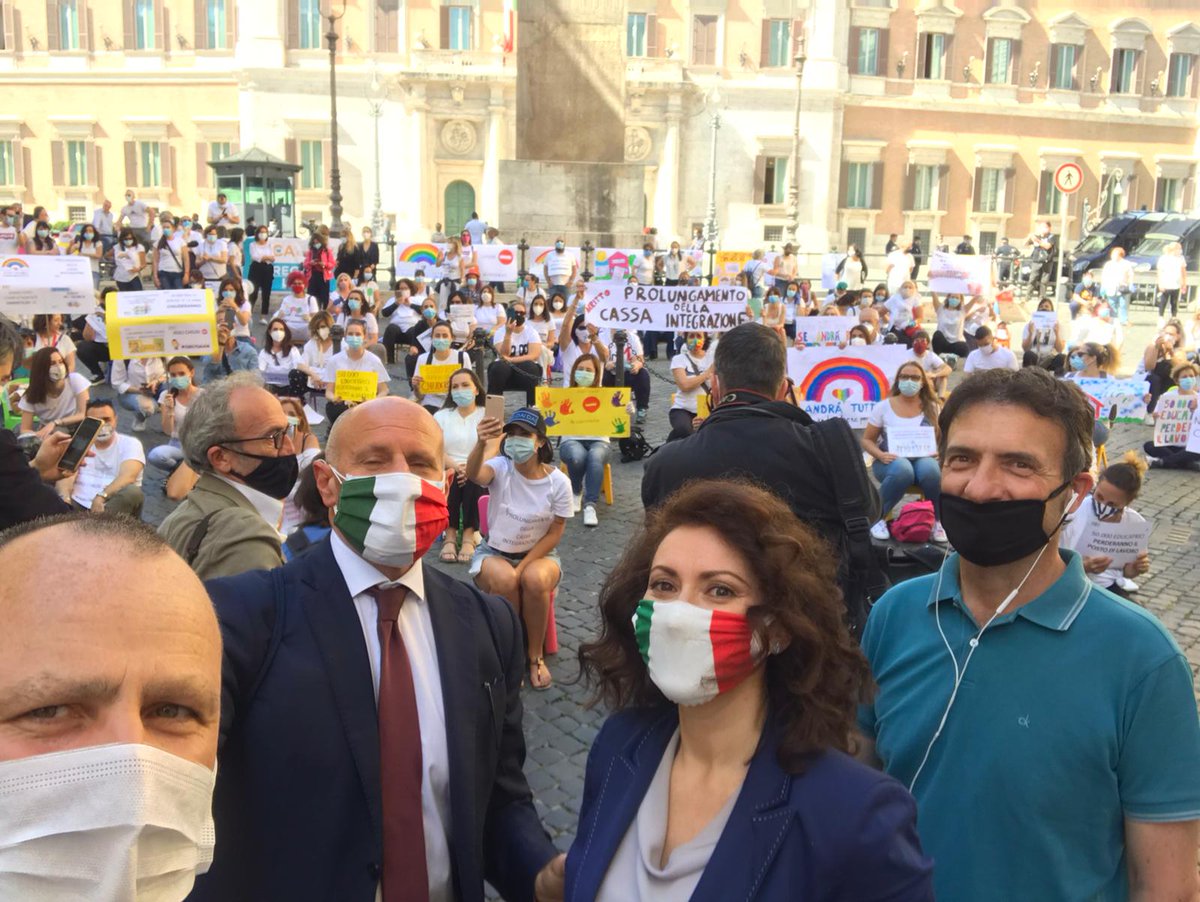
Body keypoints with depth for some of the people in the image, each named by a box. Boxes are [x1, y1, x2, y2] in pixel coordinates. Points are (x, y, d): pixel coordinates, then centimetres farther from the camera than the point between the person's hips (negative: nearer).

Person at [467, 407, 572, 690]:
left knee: (535, 580, -34)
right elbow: (474, 475, -38)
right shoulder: (501, 467, -13)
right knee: (504, 580, -33)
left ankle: (535, 656, -10)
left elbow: (555, 533, -7)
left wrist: (522, 567, -18)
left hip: (539, 554, 0)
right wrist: (481, 444, -60)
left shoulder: (558, 482, -11)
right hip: (494, 552, 0)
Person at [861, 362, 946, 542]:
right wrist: (880, 455, -15)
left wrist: (941, 452, -12)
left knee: (930, 470, -37)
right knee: (902, 470, -39)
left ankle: (938, 520, -13)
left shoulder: (932, 408, 6)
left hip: (923, 459, 1)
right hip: (892, 461, -1)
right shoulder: (883, 407, 2)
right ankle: (878, 517, -17)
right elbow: (867, 440, 5)